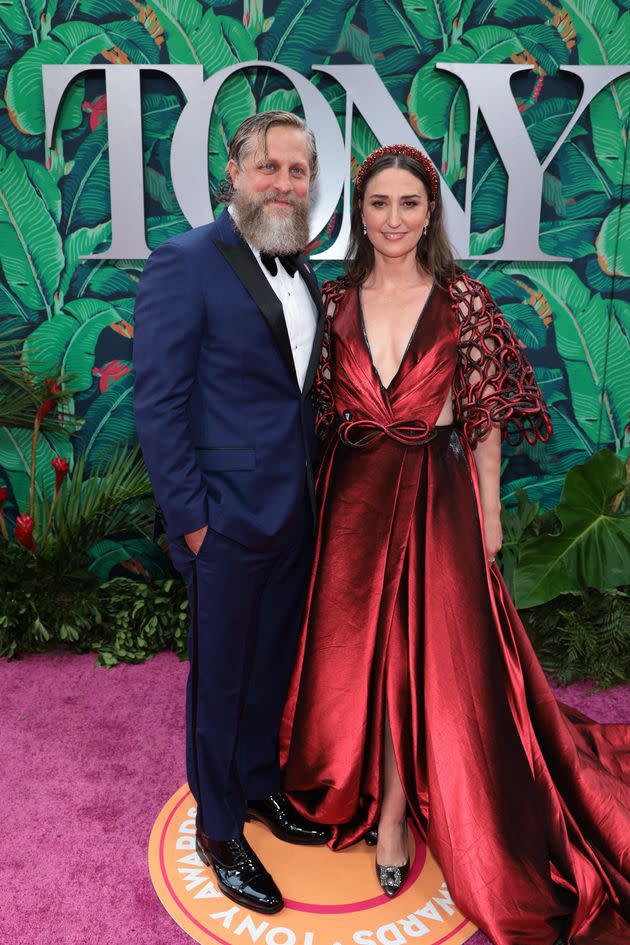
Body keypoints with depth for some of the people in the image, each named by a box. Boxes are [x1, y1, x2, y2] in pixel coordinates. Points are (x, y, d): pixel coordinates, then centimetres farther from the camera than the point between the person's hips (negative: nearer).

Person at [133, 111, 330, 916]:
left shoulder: (301, 269, 10)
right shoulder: (185, 262, -12)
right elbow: (157, 404, -14)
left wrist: (311, 489, 9)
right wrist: (190, 517, -15)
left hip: (294, 513, 7)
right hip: (227, 517, -7)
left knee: (273, 666, 21)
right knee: (220, 677, 10)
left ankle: (259, 783, 44)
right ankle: (219, 829, 32)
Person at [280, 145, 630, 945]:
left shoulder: (464, 301, -4)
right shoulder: (336, 302, 3)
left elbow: (486, 417, -2)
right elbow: (320, 413, 6)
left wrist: (488, 512, -2)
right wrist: (317, 501, 4)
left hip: (437, 494, -2)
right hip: (354, 496, 3)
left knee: (432, 650, 5)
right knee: (363, 648, 12)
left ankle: (394, 807, 26)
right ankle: (379, 798, 35)